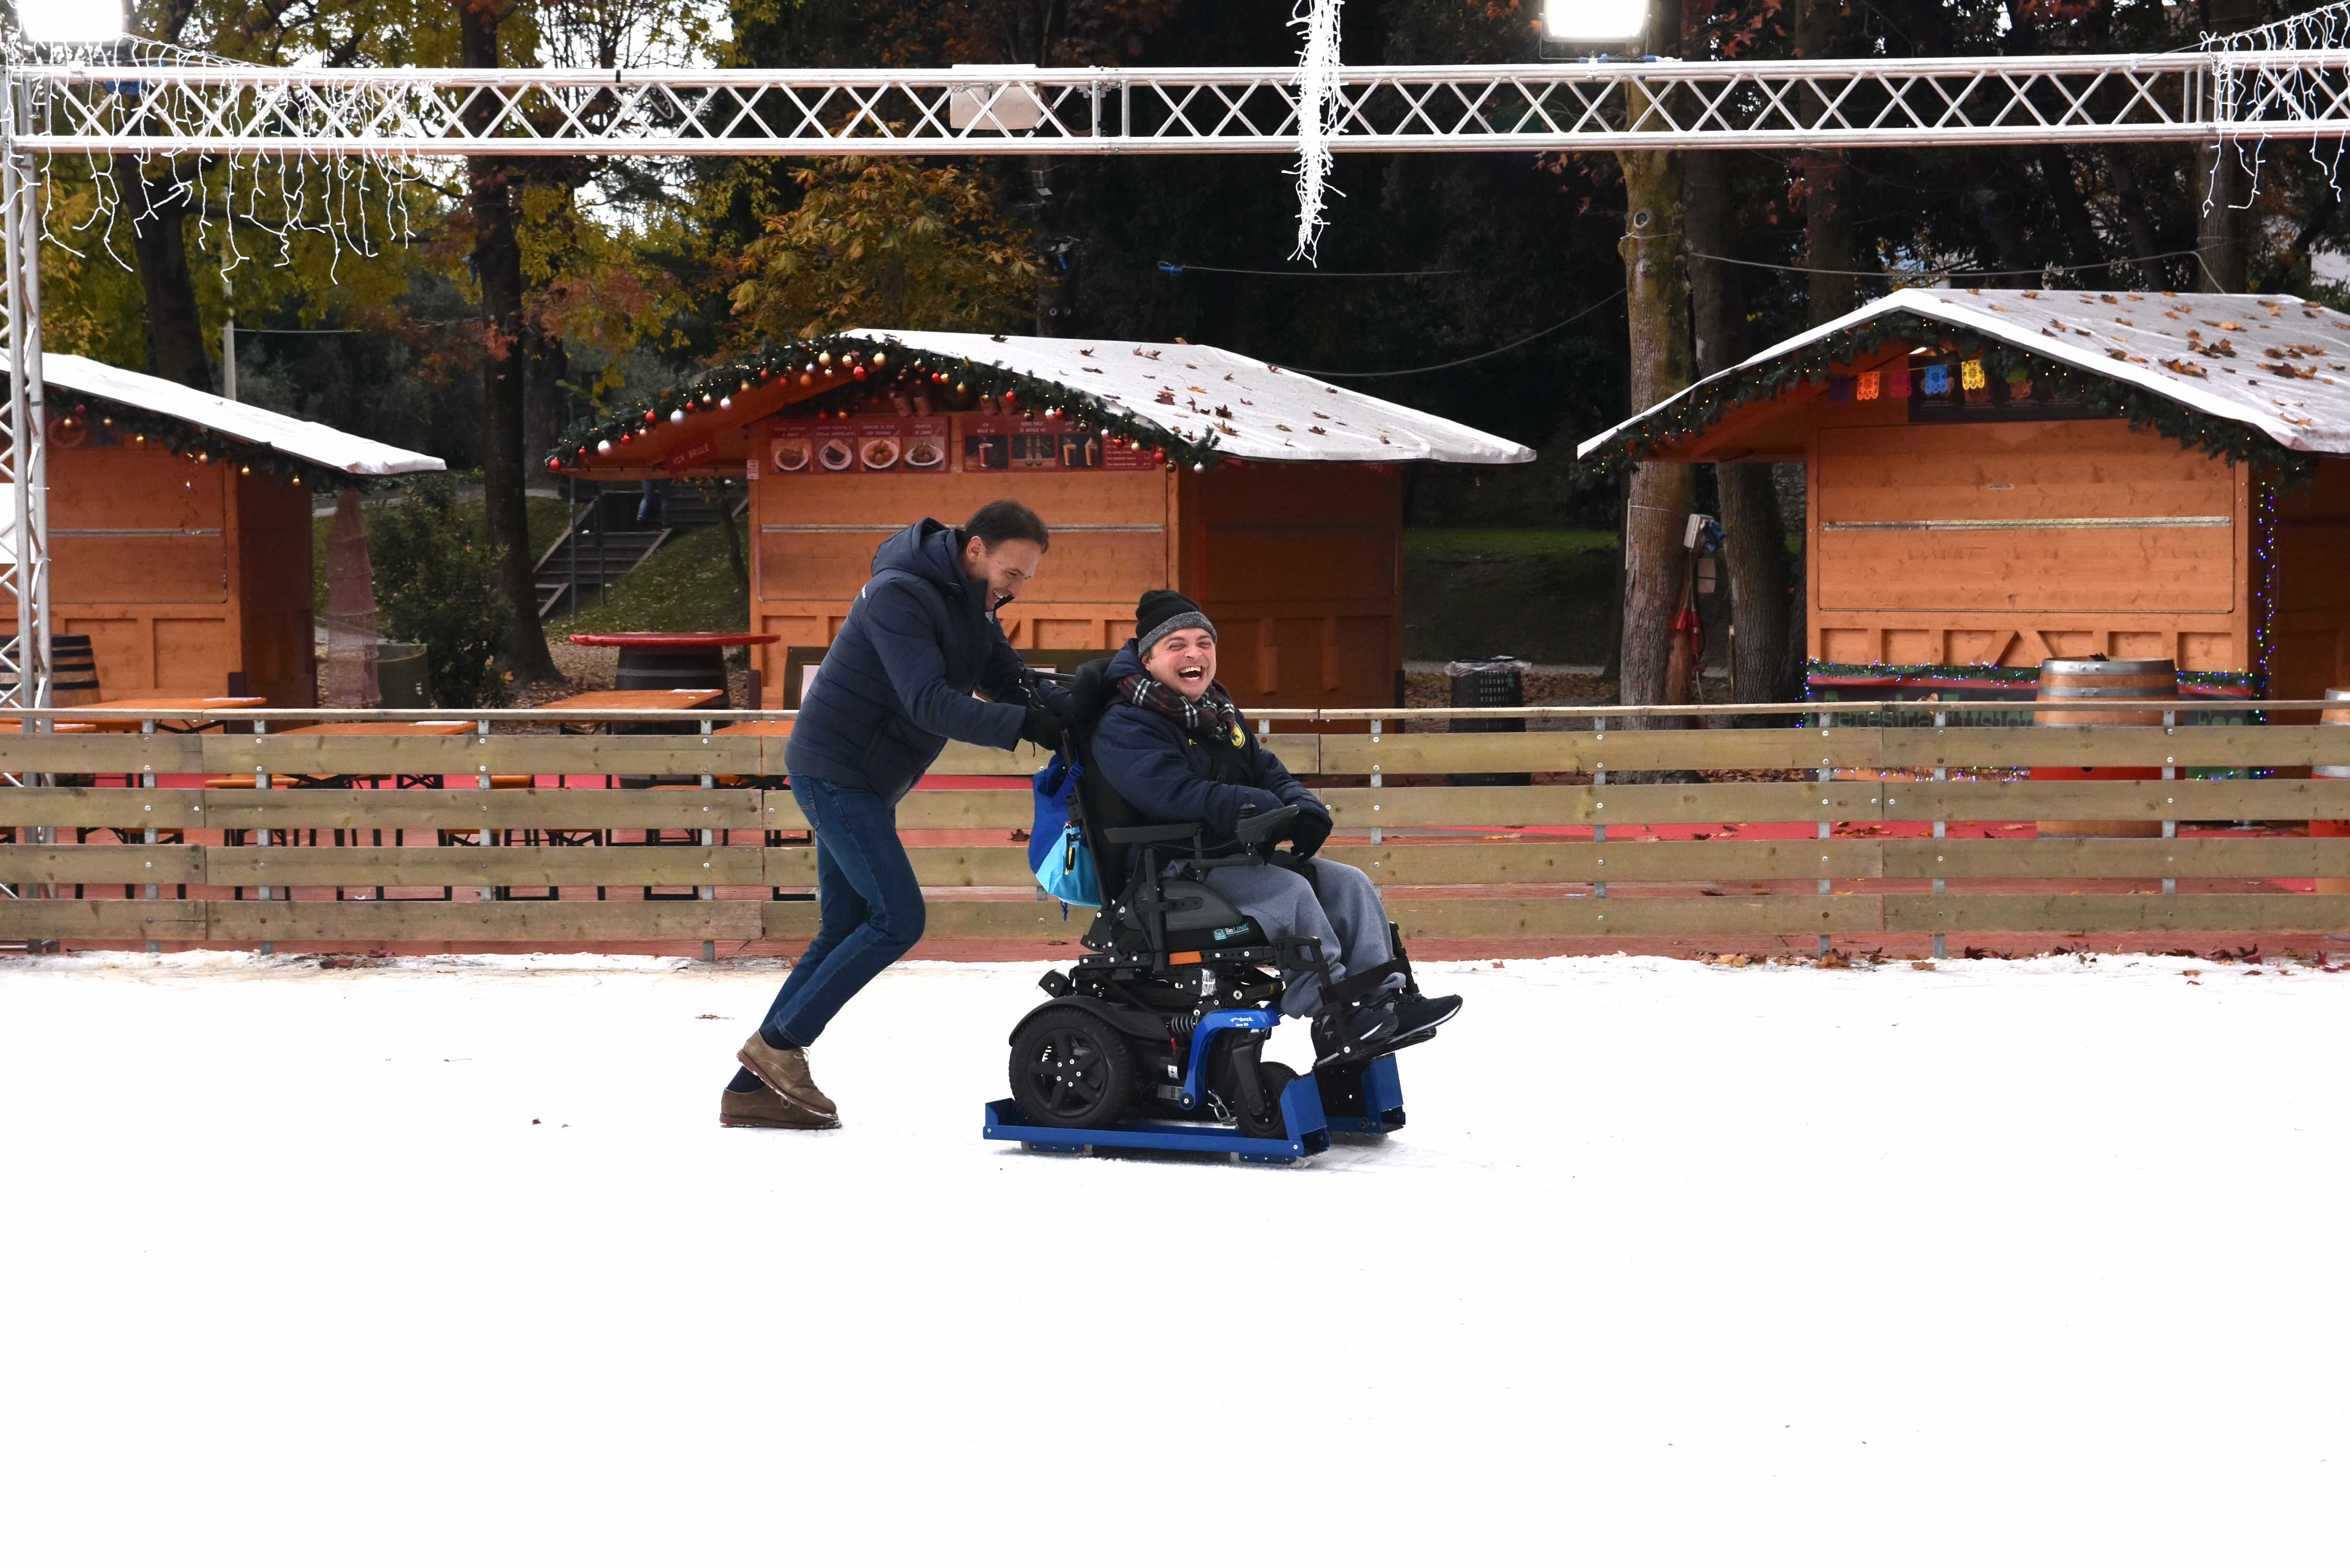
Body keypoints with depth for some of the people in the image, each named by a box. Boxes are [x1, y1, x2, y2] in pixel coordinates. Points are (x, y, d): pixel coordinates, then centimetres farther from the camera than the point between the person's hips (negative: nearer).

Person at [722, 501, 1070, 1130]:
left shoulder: (968, 604, 11)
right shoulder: (900, 595, -20)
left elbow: (1012, 683, 7)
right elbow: (928, 702, -29)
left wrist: (1062, 704, -14)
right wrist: (1021, 725, -36)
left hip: (864, 784, 10)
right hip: (834, 771, -10)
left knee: (845, 931, 7)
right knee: (897, 919, -14)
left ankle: (753, 1088, 8)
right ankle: (780, 1043, -7)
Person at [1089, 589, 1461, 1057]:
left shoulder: (1223, 715, 20)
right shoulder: (1123, 728, -12)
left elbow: (1268, 771, 20)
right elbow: (1176, 795, -25)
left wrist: (1305, 809, -6)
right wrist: (1268, 810, -29)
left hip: (1237, 856, 9)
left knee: (1350, 884, -4)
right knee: (1291, 891, -30)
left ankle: (1385, 999, -9)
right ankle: (1331, 1014, -31)